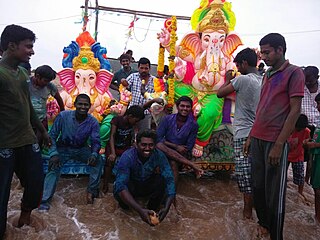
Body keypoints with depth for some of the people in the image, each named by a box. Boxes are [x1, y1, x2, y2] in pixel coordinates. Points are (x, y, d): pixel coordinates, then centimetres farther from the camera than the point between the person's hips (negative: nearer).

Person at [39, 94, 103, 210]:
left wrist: (94, 154, -34)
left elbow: (95, 141, -11)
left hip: (81, 149, 1)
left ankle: (92, 191, -11)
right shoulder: (63, 116, -16)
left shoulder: (93, 122, -12)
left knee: (98, 160, -22)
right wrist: (53, 153, -27)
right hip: (64, 148, -1)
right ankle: (45, 199, -23)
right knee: (53, 165, -27)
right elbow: (52, 136, -11)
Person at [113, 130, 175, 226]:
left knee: (161, 180, -29)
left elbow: (169, 180, -27)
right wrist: (140, 210, -52)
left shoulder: (159, 156, -23)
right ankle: (125, 203, 3)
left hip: (148, 186, 2)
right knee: (118, 190, -35)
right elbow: (121, 186, -40)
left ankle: (152, 209, -3)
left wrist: (166, 208, -43)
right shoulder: (127, 157, -31)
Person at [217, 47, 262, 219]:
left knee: (244, 173, 1)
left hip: (243, 133, -7)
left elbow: (220, 93, -6)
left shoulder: (242, 79, -13)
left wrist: (227, 80, 10)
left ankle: (247, 210, 11)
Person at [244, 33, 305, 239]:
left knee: (274, 192, 3)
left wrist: (279, 145, -17)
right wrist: (251, 136, 14)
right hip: (258, 139, 7)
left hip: (275, 142, -7)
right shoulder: (267, 75, 16)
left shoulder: (294, 73, -6)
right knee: (258, 186, 14)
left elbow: (295, 111, -12)